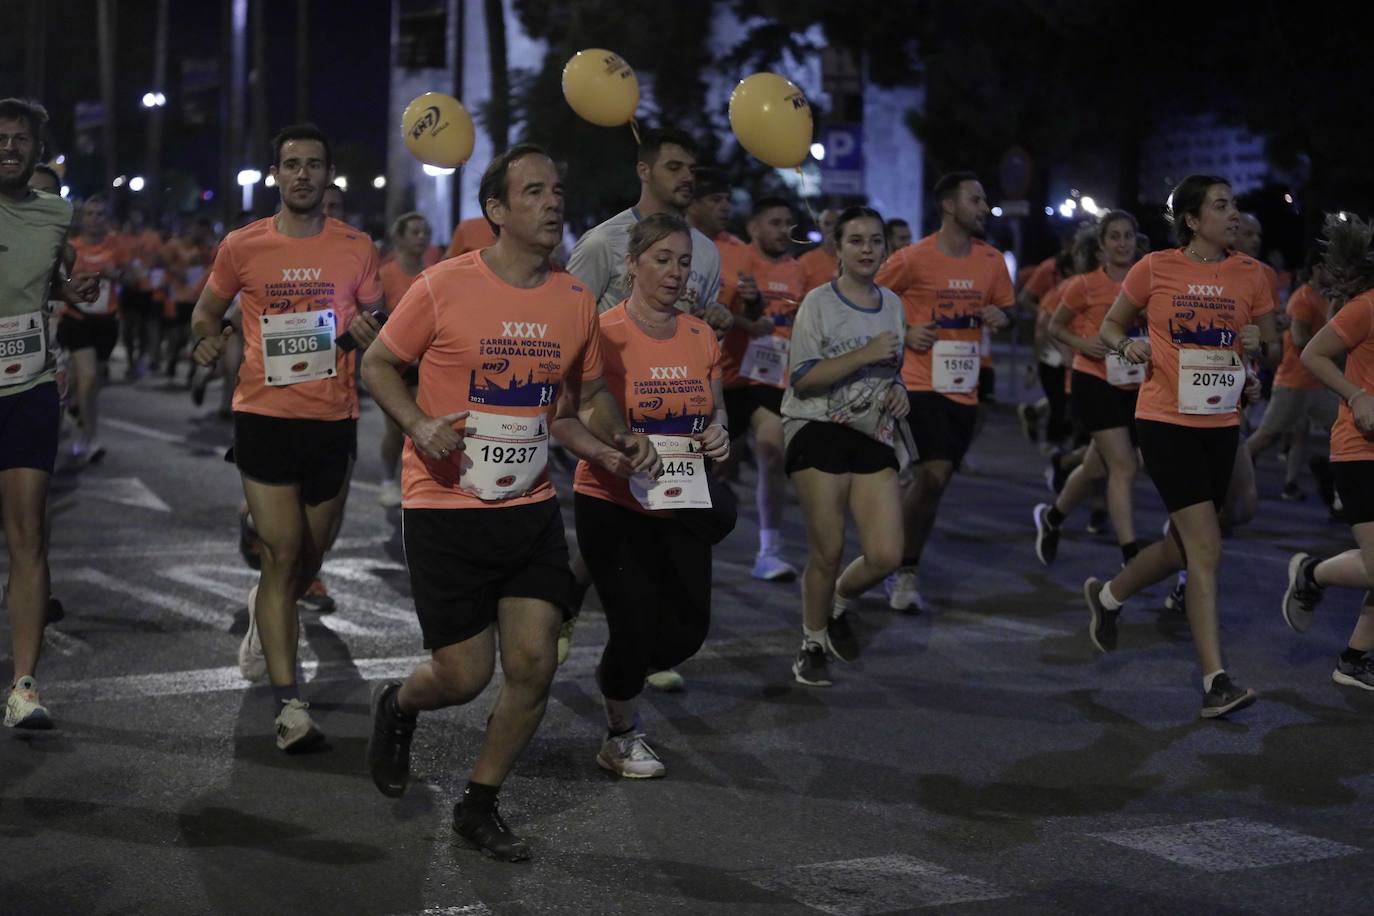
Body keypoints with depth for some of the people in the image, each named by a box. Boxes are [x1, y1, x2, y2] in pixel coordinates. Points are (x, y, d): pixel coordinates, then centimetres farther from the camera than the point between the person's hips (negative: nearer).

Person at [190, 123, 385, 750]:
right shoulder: (242, 246, 2)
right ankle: (289, 704, -7)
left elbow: (375, 323, 15)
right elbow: (207, 311, 17)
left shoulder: (356, 248, 4)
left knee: (310, 558, 14)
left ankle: (266, 616, 49)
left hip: (333, 420, 2)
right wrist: (209, 339, -2)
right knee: (283, 555, -8)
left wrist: (368, 333, -7)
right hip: (265, 416, -2)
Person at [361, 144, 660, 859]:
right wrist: (419, 424, -17)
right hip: (446, 509, -4)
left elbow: (589, 395, 18)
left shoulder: (575, 300, 4)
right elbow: (377, 364, 0)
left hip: (532, 511, 4)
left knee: (534, 667, -1)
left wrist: (617, 442, -2)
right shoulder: (443, 287, -10)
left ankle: (479, 805, 20)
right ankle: (398, 705, 36)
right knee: (466, 676, -1)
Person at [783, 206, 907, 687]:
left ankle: (840, 605, 26)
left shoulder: (892, 303, 13)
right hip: (819, 430, -5)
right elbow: (801, 380, -13)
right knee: (827, 553, -3)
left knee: (886, 556, -6)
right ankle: (813, 646, 18)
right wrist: (864, 356, -20)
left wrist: (897, 390, 4)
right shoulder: (819, 303, -5)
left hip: (873, 435, 5)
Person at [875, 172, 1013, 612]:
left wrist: (1000, 319, -3)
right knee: (933, 472, -18)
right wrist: (903, 334, -11)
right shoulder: (912, 259, -8)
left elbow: (1005, 309, 20)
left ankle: (902, 566, 24)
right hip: (922, 383, -5)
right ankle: (904, 571, -4)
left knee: (934, 480, 10)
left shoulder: (992, 261, 6)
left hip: (964, 389, 6)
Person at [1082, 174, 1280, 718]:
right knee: (1206, 549, -13)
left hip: (1221, 424, 5)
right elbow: (1111, 325, 9)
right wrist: (1128, 346, -13)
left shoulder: (1250, 274, 5)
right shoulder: (1156, 269, -3)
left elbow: (1274, 349, 12)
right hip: (1166, 420, -5)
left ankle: (1107, 597, 43)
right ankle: (1215, 681, -10)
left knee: (1184, 546, 15)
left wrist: (1261, 343, -11)